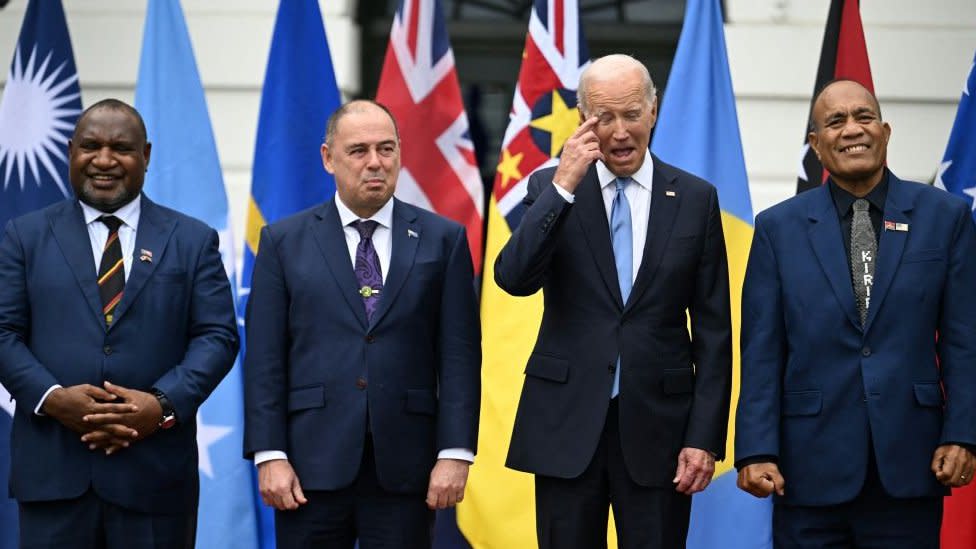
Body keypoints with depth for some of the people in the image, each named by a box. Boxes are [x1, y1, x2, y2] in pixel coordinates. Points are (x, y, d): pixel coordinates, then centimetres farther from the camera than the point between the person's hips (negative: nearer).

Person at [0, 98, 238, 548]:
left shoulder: (192, 241, 9)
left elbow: (217, 337, 3)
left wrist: (163, 404, -13)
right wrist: (52, 397, -13)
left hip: (154, 476, 0)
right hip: (52, 472, 0)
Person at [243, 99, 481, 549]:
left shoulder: (442, 239, 6)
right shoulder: (284, 241, 7)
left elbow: (459, 354, 2)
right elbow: (264, 358, 3)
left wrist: (456, 453, -5)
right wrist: (269, 455, -5)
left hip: (404, 467, 0)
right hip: (313, 466, 0)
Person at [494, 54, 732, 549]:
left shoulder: (695, 199, 4)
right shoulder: (550, 188, 4)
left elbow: (713, 331, 3)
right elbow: (514, 279, -12)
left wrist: (704, 437, -3)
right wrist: (563, 186, -18)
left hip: (657, 424, 0)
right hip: (566, 424, 0)